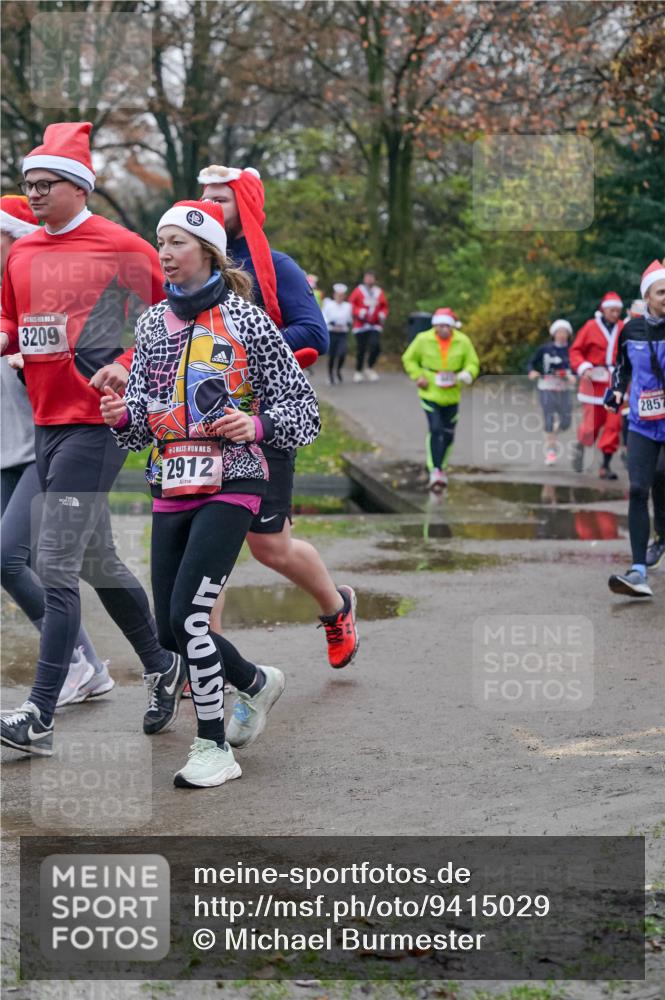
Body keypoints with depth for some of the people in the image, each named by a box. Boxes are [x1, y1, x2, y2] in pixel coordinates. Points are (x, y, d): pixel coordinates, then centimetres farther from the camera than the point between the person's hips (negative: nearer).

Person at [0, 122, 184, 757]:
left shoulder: (120, 247, -7)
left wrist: (128, 366, -13)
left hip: (95, 422, -8)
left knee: (55, 568, -12)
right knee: (95, 561, 17)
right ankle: (162, 668, 35)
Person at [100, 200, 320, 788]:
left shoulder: (246, 320, -5)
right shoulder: (153, 324, 10)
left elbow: (303, 408, -1)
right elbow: (143, 423, 14)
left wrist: (258, 425, -20)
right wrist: (123, 416, -8)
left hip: (230, 484, -6)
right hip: (172, 489, 6)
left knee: (187, 615, -17)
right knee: (170, 631, 7)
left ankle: (214, 749, -4)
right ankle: (256, 683, 35)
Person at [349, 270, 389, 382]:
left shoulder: (379, 292, 9)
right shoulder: (358, 291, 1)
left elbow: (384, 307, 17)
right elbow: (351, 304, -1)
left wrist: (383, 314, -3)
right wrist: (359, 312, -17)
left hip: (375, 326, 2)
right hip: (361, 325, -2)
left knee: (376, 346, -15)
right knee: (361, 349, 1)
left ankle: (369, 368, 6)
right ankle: (358, 371, 18)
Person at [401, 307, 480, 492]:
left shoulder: (463, 342, -5)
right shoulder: (423, 340, -9)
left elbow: (473, 363, 4)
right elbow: (409, 359, 5)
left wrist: (467, 374, -19)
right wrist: (418, 376, -10)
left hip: (452, 395, 3)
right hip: (430, 394, -3)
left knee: (448, 434, 13)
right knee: (435, 430, -17)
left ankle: (441, 466, 35)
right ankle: (435, 471, -16)